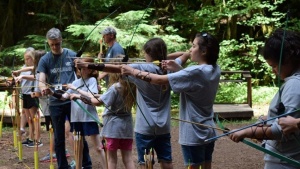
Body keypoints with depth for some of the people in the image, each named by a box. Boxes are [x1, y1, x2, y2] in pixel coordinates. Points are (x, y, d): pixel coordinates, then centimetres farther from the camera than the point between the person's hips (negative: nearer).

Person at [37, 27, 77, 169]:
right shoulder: (45, 60, 0)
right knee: (59, 137, 9)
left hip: (73, 100, -1)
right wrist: (43, 87, -31)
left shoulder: (72, 55, 1)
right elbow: (41, 80, -9)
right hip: (55, 103, 1)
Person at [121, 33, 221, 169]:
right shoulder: (214, 70, 2)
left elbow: (160, 80, -22)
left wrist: (132, 71, -14)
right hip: (208, 132, 8)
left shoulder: (196, 71, -22)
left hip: (193, 134, -8)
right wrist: (177, 69, 1)